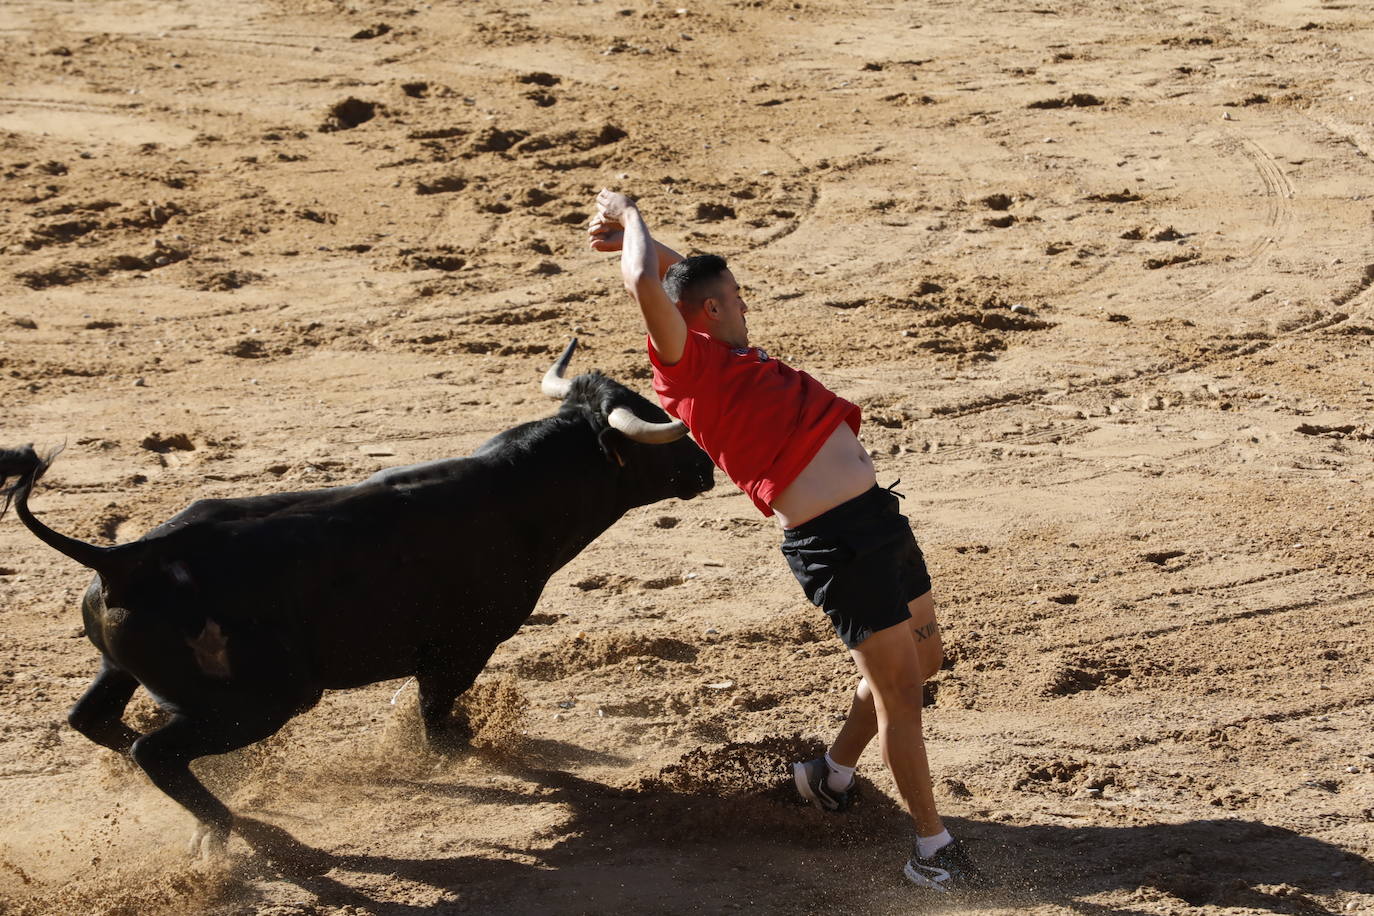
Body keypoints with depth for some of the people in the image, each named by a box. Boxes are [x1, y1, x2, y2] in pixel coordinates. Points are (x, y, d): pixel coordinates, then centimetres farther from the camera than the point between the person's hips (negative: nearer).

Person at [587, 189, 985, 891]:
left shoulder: (731, 356, 18)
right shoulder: (689, 365, -8)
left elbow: (694, 275, 35)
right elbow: (645, 284, -23)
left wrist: (637, 237, 25)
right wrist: (630, 219, -7)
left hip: (878, 516, 10)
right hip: (834, 541, -10)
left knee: (921, 658, 22)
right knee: (898, 687, -4)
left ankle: (833, 775, 39)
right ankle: (932, 848, 8)